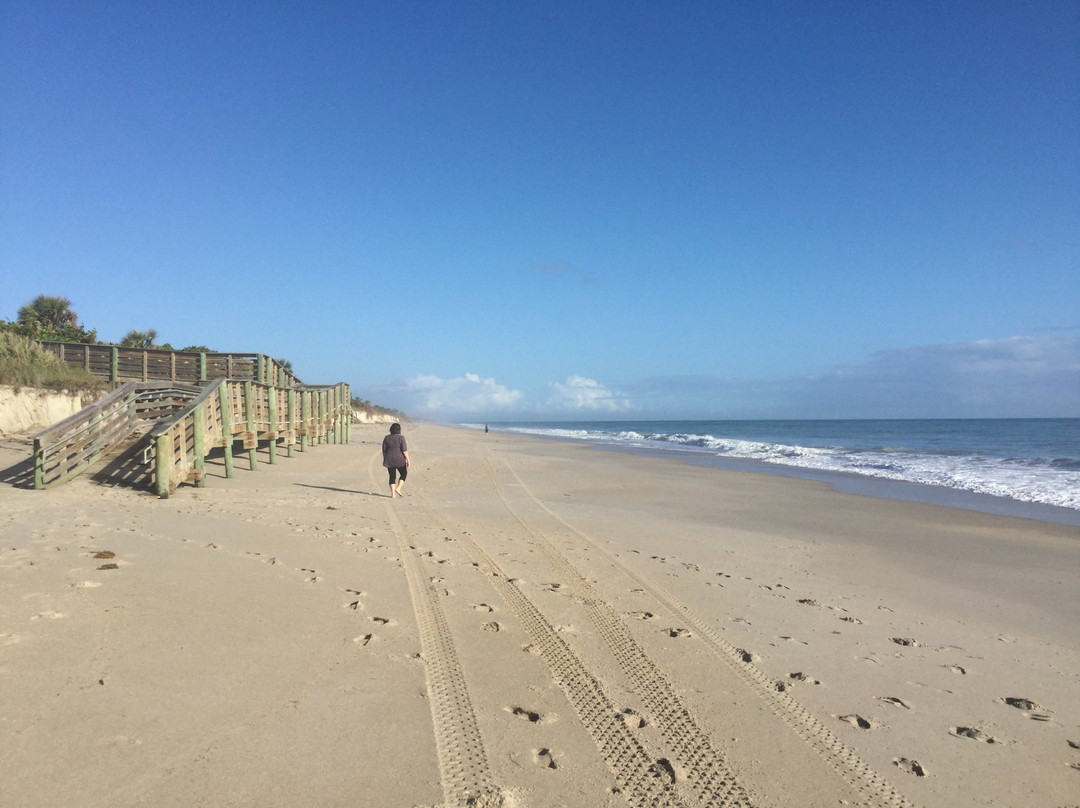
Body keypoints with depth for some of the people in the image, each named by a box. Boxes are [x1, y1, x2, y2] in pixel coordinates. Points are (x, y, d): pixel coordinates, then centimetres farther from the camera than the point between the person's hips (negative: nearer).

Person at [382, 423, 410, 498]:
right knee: (404, 474, 14)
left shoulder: (386, 438, 3)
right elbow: (404, 450, -12)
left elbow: (384, 450, 4)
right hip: (399, 460, -4)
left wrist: (384, 459, 14)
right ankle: (398, 489, 0)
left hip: (389, 460, 4)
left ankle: (393, 494, 6)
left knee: (392, 476, 11)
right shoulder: (401, 437, -9)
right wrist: (408, 460, -8)